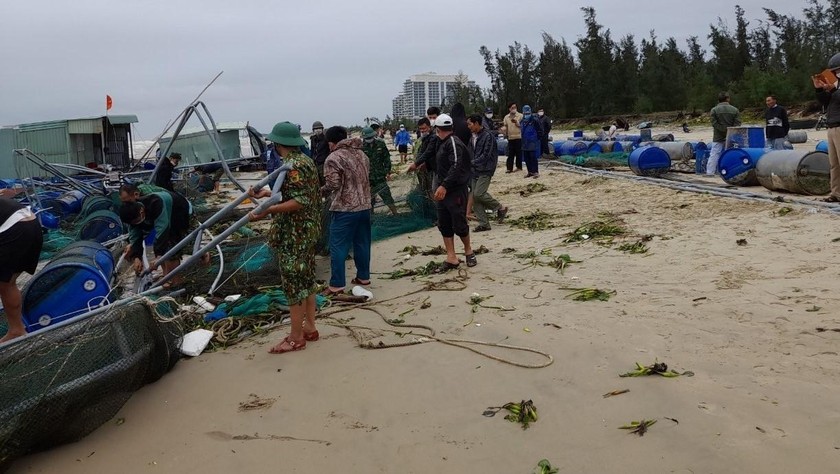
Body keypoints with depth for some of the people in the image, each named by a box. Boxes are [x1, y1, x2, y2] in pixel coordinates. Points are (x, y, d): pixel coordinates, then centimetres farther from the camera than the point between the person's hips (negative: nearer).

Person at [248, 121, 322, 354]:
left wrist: (268, 210, -32)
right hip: (307, 230, 10)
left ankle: (296, 337, 7)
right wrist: (268, 193, 21)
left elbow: (300, 201, -25)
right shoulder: (305, 160, 12)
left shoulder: (292, 166, -18)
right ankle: (309, 327, 25)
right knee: (306, 278, 16)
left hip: (293, 234, -10)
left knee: (293, 282, -2)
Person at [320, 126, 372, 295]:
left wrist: (322, 190, 3)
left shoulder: (333, 159, -12)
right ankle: (363, 277, 27)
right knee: (362, 243, 17)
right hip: (365, 206, 7)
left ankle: (336, 285, 0)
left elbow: (333, 185, -16)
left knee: (338, 247, -1)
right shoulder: (361, 154, 10)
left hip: (345, 209, -7)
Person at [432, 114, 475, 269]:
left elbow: (456, 167, -27)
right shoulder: (443, 143, 13)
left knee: (459, 224, 0)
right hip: (443, 190, 9)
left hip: (456, 190, -9)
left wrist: (444, 185, -33)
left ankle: (468, 250, 24)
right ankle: (451, 258, 11)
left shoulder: (453, 143, -15)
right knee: (444, 225, 7)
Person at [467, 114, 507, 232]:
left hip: (485, 170, -8)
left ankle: (500, 208, 4)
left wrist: (472, 163, -16)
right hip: (475, 171, 8)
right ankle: (483, 223, 10)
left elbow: (486, 155, -18)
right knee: (474, 197, 3)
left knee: (479, 194, -18)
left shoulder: (488, 136, -12)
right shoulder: (473, 137, 12)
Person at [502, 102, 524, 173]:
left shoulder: (520, 116, 0)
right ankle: (509, 168, 7)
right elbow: (505, 126, 12)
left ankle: (519, 167, 12)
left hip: (518, 137, -3)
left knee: (519, 153, 2)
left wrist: (516, 122, -17)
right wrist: (503, 128, -9)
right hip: (510, 138, 3)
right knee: (510, 154, 4)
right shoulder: (506, 117, 12)